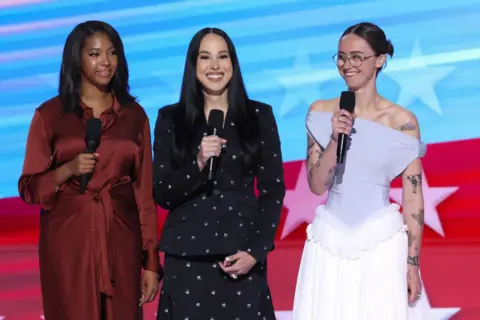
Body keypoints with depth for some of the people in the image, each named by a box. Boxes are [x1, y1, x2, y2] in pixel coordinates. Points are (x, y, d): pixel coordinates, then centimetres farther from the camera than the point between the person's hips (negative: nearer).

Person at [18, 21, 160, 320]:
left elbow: (145, 191, 6)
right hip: (68, 238, -2)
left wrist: (151, 262, 2)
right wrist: (68, 169, -17)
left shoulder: (135, 115, 6)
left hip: (121, 239, 2)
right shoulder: (50, 114, 0)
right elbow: (29, 188, 2)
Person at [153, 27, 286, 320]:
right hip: (187, 254, 0)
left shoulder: (259, 115, 4)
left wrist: (256, 251, -6)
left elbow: (273, 191, 3)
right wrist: (198, 164, -16)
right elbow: (162, 195, 0)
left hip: (243, 253, 0)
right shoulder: (171, 118, 3)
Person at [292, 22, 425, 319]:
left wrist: (412, 262, -3)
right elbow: (317, 186, -1)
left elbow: (413, 197, -2)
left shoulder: (403, 121, -5)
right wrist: (335, 139, -16)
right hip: (330, 240, 2)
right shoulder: (321, 112, 1)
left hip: (381, 241, -2)